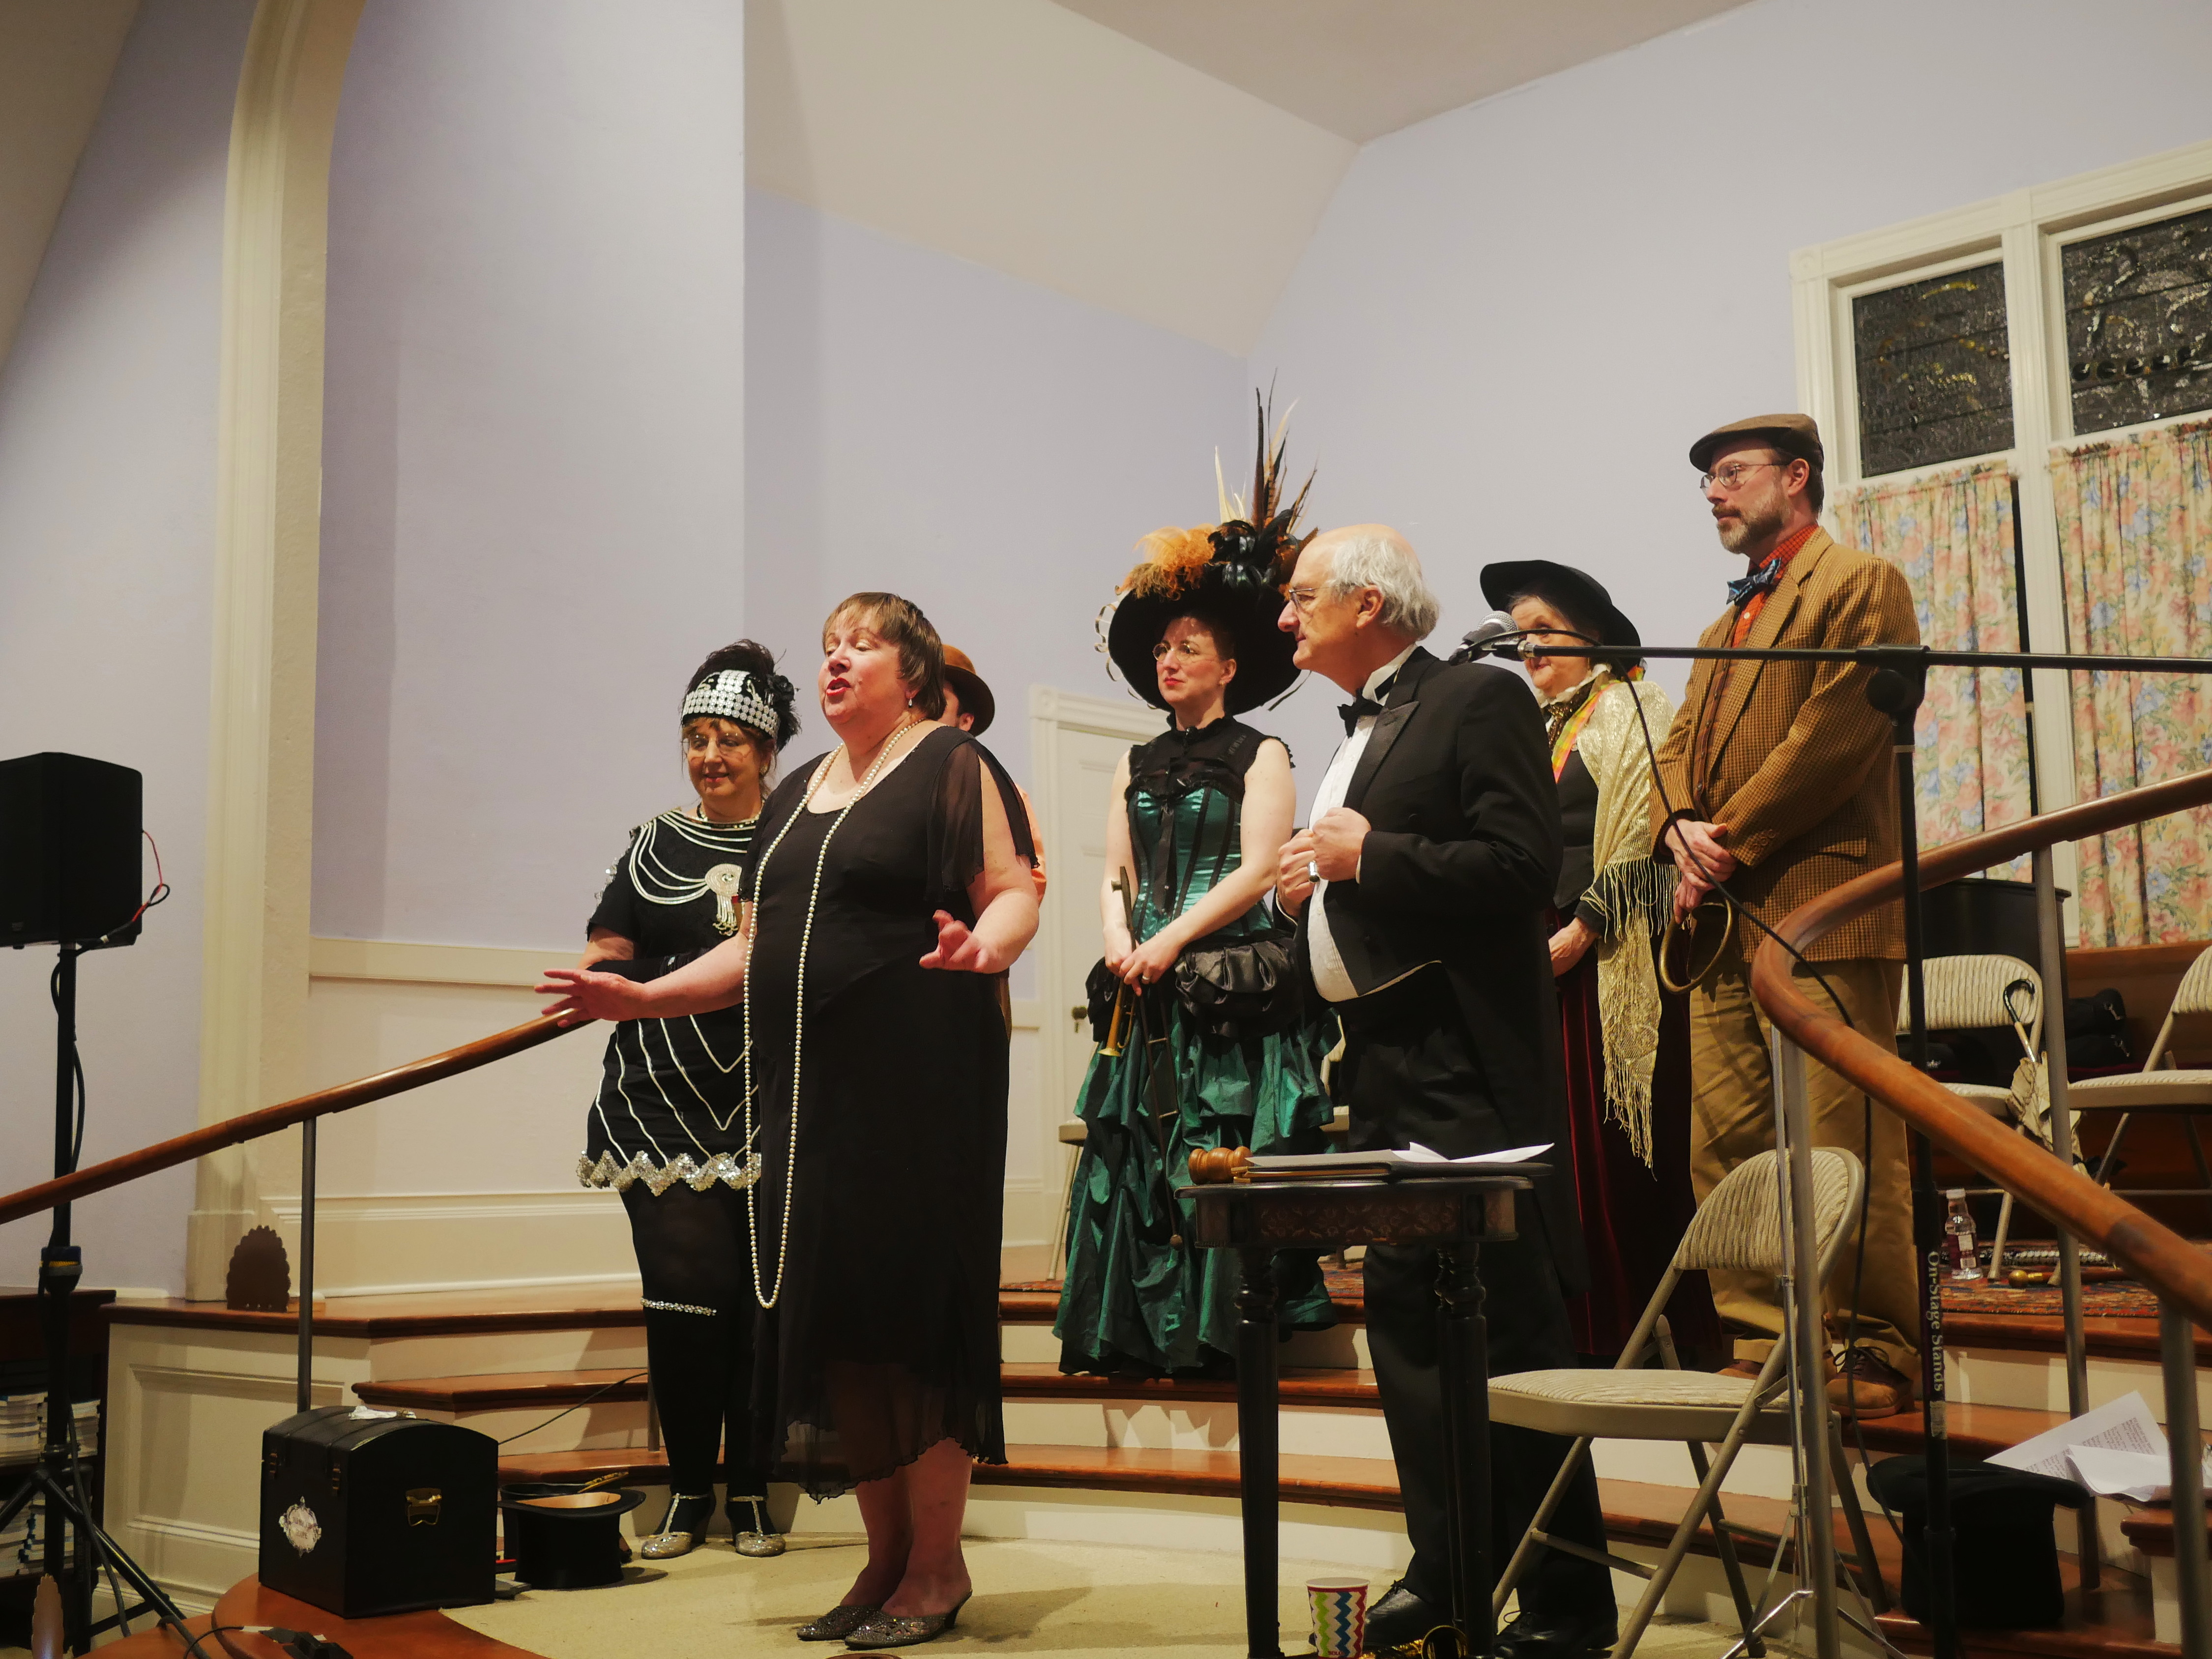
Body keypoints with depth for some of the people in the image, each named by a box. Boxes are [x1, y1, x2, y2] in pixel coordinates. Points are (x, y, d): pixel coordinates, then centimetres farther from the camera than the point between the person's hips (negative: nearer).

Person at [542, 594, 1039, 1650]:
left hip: (915, 1083, -7)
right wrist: (644, 998, 15)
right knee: (828, 1315, 6)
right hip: (806, 1089, 7)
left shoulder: (951, 767, 1)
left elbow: (1015, 893, -8)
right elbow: (757, 947, 23)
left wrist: (984, 946, -29)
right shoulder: (797, 794, 21)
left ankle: (938, 1565, 6)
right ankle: (886, 1555, 17)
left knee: (904, 1305, -6)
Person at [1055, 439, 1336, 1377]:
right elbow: (1114, 874, 13)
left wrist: (1170, 940, -15)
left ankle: (1225, 1331, -3)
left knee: (1223, 1159, -8)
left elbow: (1257, 871, -9)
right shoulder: (1137, 765, 18)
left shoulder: (1261, 757, 1)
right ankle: (1136, 1335, 6)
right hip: (1147, 996, 5)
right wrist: (1119, 940, -7)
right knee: (1137, 1155, 2)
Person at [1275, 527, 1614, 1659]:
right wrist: (1307, 888, 7)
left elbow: (1523, 866, -18)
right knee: (1403, 1313, 11)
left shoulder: (1480, 699, -7)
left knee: (1510, 1322, -5)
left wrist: (1369, 857, -15)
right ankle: (1447, 1565, 21)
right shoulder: (1358, 731, 19)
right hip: (1377, 1063, 9)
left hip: (1462, 1064, -9)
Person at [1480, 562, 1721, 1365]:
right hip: (1539, 962, 7)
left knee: (1616, 1154, -7)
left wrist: (1580, 933, -16)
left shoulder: (1630, 712, -1)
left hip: (1607, 963, -7)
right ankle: (1582, 1338, 10)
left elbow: (1643, 844, -10)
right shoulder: (1535, 727, 22)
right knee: (1558, 1155, 4)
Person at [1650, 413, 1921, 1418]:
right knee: (1725, 1146, 5)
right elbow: (1680, 744, 19)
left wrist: (1731, 840, -12)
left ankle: (1872, 1353, 0)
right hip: (1723, 922, 8)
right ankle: (1762, 1345, 11)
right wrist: (1680, 828, -2)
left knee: (1841, 1145, -8)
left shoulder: (1862, 585, 1)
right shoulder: (1724, 628, 27)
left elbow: (1838, 730, -11)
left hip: (1820, 911, -8)